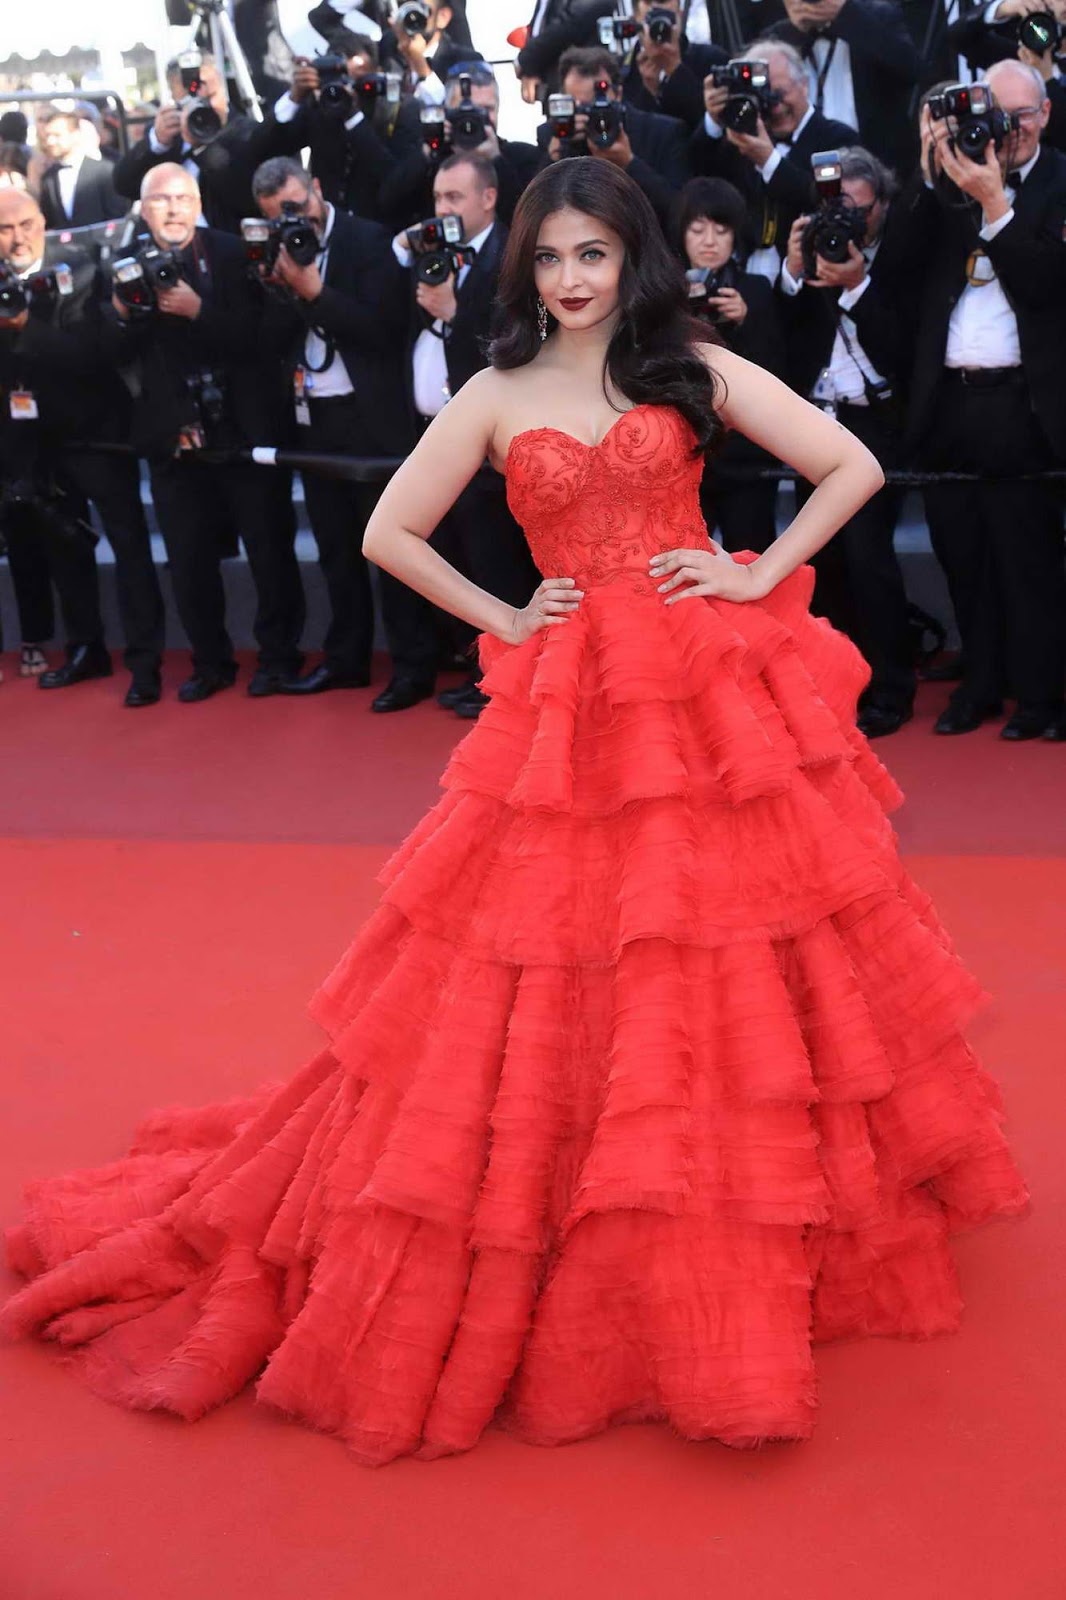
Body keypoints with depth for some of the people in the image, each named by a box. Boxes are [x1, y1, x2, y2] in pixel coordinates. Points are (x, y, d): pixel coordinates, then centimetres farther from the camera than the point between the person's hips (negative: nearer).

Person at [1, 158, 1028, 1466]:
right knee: (558, 986, 1)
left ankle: (761, 1228, 24)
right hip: (568, 711, 0)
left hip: (711, 699, 0)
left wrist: (759, 576, -4)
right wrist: (503, 619, 3)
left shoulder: (695, 370, 4)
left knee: (720, 983, 6)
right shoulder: (496, 398, 6)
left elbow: (853, 468, 3)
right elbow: (387, 535, 10)